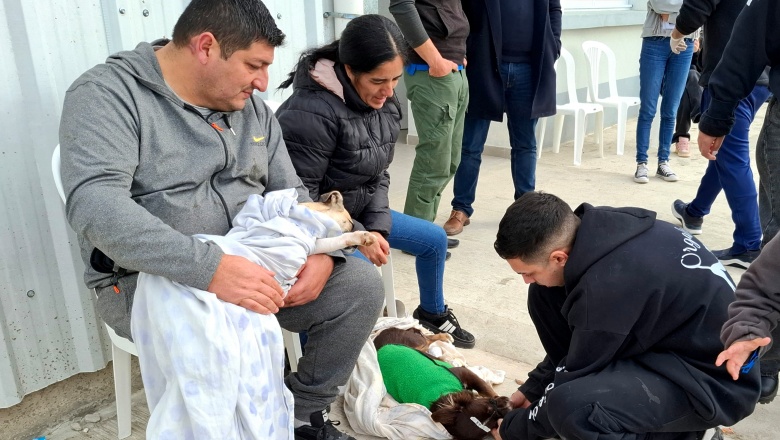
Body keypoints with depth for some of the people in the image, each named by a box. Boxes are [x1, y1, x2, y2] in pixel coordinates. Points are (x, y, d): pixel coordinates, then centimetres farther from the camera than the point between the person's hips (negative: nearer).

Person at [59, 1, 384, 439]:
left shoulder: (254, 109, 8)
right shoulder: (108, 93, -13)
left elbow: (291, 195, 10)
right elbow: (95, 205, -28)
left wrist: (321, 252, -12)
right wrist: (210, 268, -40)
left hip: (254, 266, 6)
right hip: (148, 278, -6)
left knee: (361, 284, -7)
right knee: (222, 342, -36)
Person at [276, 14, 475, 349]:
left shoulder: (385, 105, -3)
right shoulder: (310, 113, -28)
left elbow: (379, 176, 4)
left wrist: (377, 226, -11)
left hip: (359, 212, 8)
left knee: (434, 239, 13)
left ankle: (433, 314, 40)